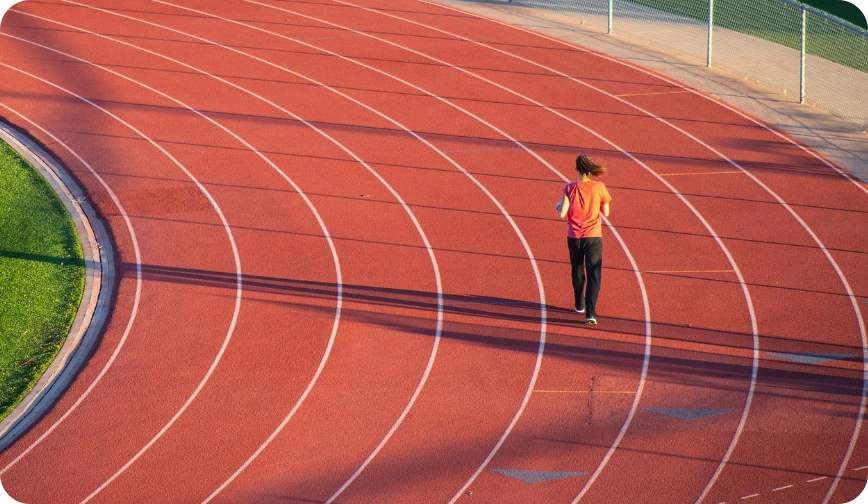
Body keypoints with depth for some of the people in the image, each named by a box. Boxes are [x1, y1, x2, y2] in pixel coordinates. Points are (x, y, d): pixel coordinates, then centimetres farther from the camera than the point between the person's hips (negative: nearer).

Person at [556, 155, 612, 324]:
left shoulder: (570, 188, -8)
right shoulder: (599, 188, -6)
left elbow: (562, 213, -14)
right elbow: (606, 212, 4)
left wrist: (558, 205, 8)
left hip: (574, 236, 1)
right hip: (593, 236, -1)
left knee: (577, 272, 22)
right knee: (593, 275, -3)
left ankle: (580, 305, 38)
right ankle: (590, 312, -17)